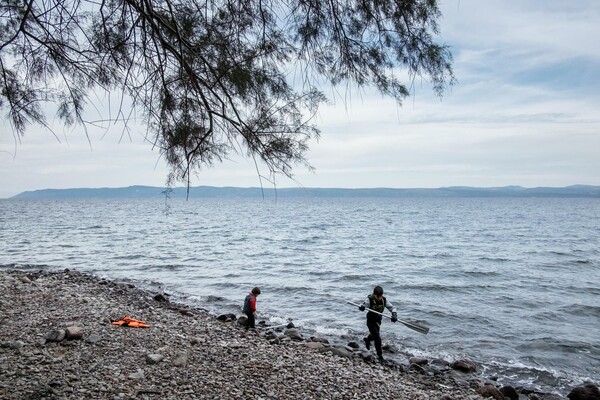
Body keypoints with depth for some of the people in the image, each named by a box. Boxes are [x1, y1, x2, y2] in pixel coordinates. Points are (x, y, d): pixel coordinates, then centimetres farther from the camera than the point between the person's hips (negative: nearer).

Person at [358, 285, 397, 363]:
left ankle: (367, 340, 62)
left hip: (378, 321, 5)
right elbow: (362, 306, -32)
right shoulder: (370, 300, -25)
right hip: (371, 321, -5)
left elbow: (392, 307, -10)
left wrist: (394, 315, -30)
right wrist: (361, 307, -57)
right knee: (377, 338, -12)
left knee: (374, 335, 27)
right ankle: (380, 356, 5)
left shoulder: (384, 300, -13)